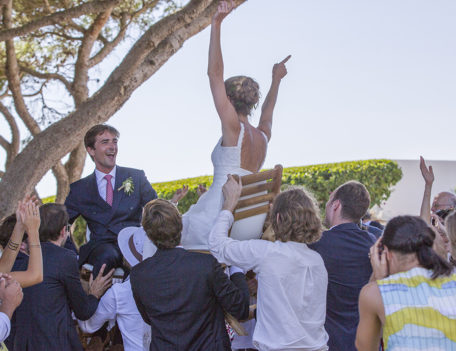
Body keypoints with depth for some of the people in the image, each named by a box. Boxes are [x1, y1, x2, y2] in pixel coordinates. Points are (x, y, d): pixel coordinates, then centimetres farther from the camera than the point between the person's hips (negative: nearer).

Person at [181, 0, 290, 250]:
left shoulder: (234, 127, -6)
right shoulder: (263, 137, 12)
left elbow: (215, 74, -7)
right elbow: (268, 110, 36)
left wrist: (216, 25, -5)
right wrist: (276, 79, 53)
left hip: (220, 218, -8)